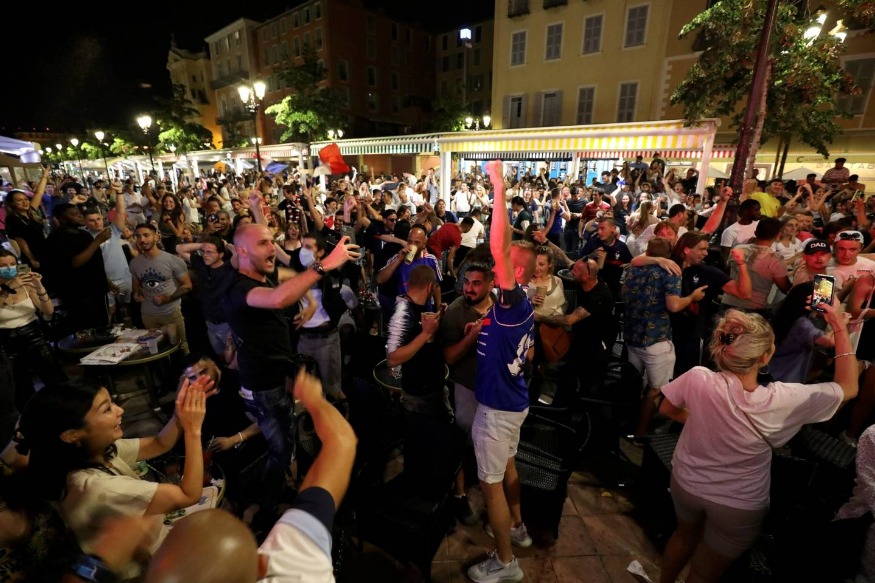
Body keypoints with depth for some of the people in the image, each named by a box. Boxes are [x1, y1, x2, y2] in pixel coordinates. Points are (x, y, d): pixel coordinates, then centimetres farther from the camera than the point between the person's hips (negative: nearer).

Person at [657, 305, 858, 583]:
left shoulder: (697, 378, -28)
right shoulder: (782, 400, -30)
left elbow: (666, 409, -7)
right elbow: (848, 387, -11)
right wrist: (840, 327, -9)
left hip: (686, 483, 3)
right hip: (738, 505, -2)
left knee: (685, 535, 34)